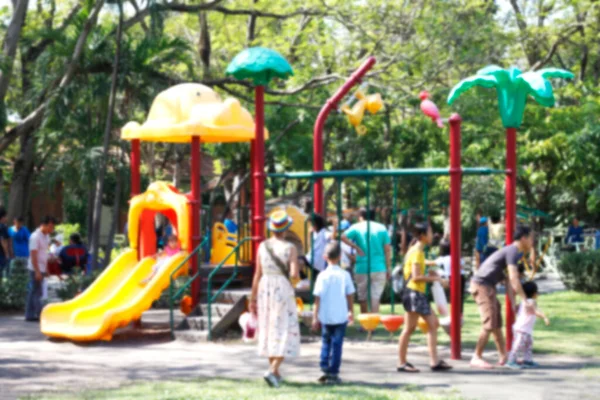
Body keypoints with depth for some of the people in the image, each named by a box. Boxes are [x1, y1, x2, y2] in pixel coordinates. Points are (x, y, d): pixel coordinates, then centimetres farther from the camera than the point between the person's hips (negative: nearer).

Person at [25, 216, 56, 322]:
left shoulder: (46, 236, 11)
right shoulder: (36, 237, -17)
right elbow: (33, 255, -20)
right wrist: (37, 271, -22)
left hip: (42, 269, 9)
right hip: (36, 269, -9)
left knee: (33, 292, 11)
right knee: (37, 292, -7)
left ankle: (29, 315, 15)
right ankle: (40, 315, -7)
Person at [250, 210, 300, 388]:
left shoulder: (262, 246, 0)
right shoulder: (290, 248, -12)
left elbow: (257, 274, 2)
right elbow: (294, 274, -21)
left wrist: (253, 299, 9)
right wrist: (296, 275, 4)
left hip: (265, 291, 5)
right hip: (283, 292, -5)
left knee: (269, 331, 17)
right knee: (285, 335, -1)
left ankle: (275, 372, 24)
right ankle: (272, 372, -18)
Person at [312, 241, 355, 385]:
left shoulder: (322, 276, -6)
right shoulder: (345, 275, -5)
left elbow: (318, 298, -6)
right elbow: (350, 295, 2)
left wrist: (315, 316, 0)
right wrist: (351, 311, 17)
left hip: (325, 317, 1)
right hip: (340, 316, -1)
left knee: (326, 342, 17)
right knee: (337, 344, 3)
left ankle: (325, 370, 13)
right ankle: (333, 373, 3)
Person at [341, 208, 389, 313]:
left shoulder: (357, 227, 2)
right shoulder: (381, 228, 6)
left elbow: (343, 237, -17)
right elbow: (387, 249, 2)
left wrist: (356, 247, -8)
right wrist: (388, 268, 6)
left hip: (362, 269, 0)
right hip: (379, 269, 0)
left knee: (363, 299, 14)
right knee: (375, 298, -2)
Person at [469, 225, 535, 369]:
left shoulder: (514, 252, 15)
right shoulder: (512, 251, -16)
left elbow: (509, 281, 15)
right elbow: (514, 279, -25)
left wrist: (513, 303, 10)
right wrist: (526, 301, -26)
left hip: (488, 286, 11)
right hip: (482, 285, -11)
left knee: (497, 323, 16)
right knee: (490, 323, -13)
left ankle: (503, 356, 24)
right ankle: (476, 358, -9)